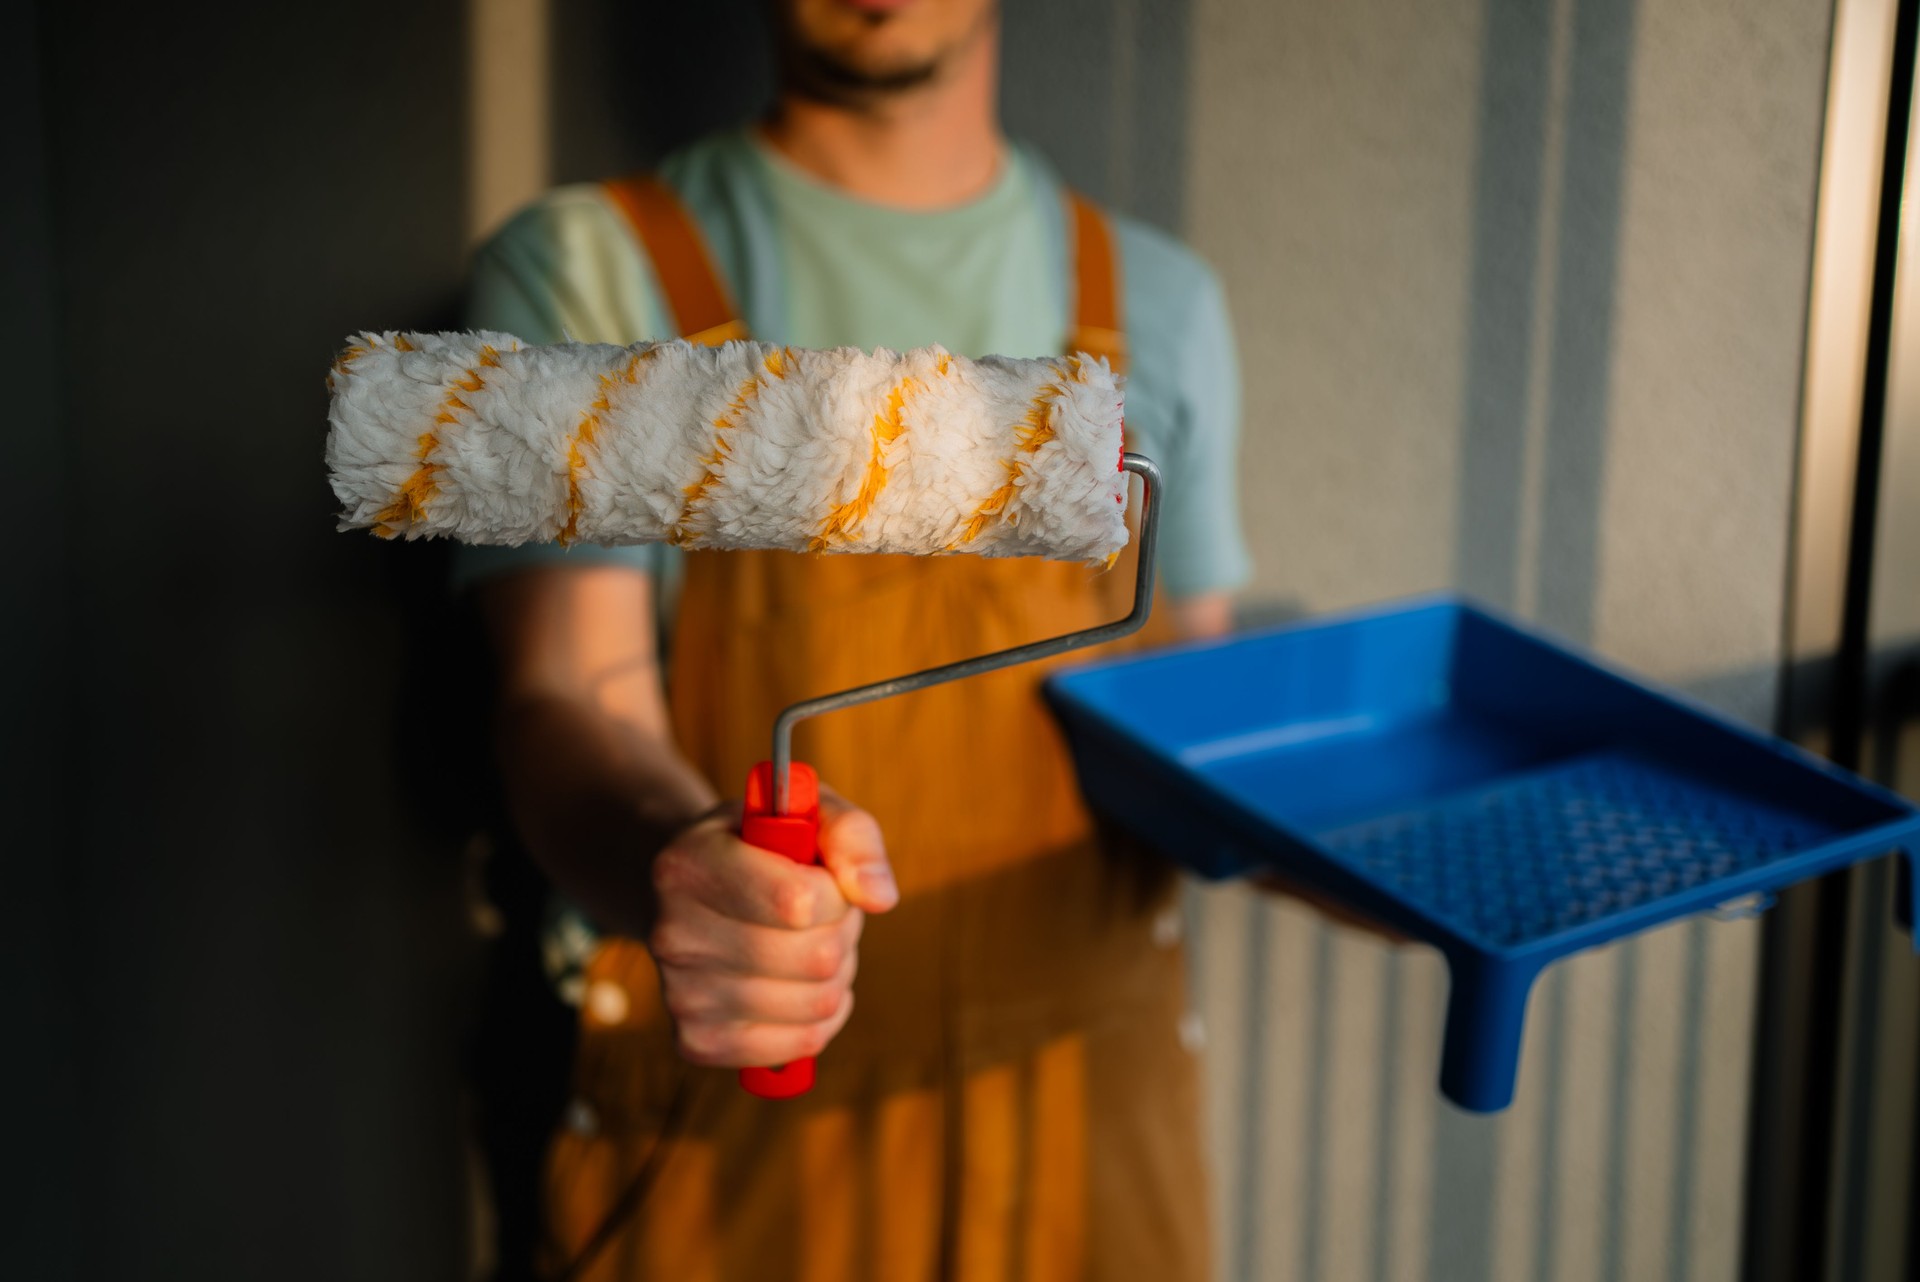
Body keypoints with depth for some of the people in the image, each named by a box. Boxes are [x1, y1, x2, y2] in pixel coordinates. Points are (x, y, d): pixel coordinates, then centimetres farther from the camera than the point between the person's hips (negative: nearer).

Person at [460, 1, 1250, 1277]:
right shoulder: (587, 268, -5)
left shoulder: (1161, 301, 7)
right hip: (724, 1140, -3)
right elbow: (567, 706, -16)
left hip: (1088, 1122, 3)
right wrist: (685, 863, -37)